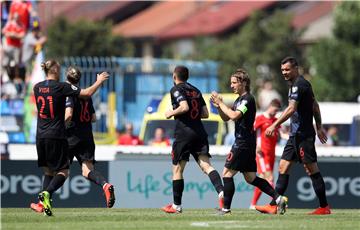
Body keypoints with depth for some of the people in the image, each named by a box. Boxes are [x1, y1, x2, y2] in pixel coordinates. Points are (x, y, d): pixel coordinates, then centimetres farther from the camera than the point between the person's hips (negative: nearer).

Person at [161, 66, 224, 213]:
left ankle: (176, 205, 11)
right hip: (200, 133, 6)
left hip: (184, 133, -6)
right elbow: (205, 114, 16)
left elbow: (184, 107, -18)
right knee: (206, 165, -5)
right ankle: (221, 192, -29)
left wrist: (171, 113, -3)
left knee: (177, 169, 6)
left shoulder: (176, 89, -3)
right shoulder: (196, 91, 18)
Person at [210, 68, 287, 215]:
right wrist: (218, 106, 4)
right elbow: (226, 118, 21)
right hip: (247, 143, 10)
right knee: (250, 178, 11)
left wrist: (221, 103, -16)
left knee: (227, 174, -7)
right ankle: (278, 198, 9)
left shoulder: (248, 99, -13)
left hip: (243, 143, -10)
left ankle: (226, 208, -5)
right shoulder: (239, 100, 18)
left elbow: (234, 115, -26)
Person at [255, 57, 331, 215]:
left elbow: (291, 109, -24)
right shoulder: (303, 83, 17)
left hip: (303, 135, -10)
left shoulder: (298, 85, -14)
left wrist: (274, 125, -27)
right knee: (283, 167, 6)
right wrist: (319, 127, 26)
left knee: (312, 169, -6)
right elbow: (315, 106, 23)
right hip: (296, 135, 10)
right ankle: (274, 205, 6)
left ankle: (324, 207, -1)